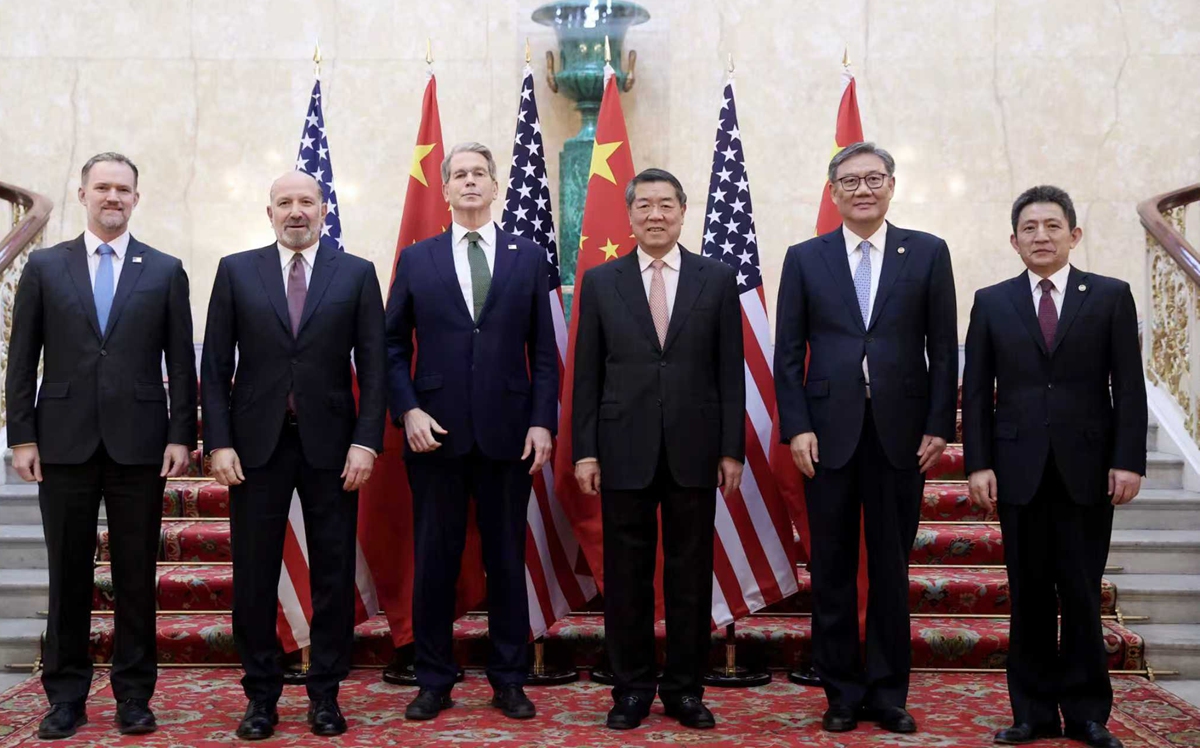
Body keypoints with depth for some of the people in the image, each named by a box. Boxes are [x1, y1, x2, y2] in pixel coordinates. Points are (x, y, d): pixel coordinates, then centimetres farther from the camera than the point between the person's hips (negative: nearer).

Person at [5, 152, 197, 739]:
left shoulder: (165, 271, 6)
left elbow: (181, 362, 4)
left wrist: (181, 435, -3)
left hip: (138, 443, 0)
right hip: (65, 443, 1)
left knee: (136, 576, 5)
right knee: (68, 576, 7)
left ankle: (133, 695, 15)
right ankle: (66, 696, 17)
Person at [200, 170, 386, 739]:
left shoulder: (356, 274, 5)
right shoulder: (236, 271, 6)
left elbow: (372, 367, 1)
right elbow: (215, 366, 4)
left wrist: (366, 441, -8)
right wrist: (218, 442, -4)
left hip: (330, 443, 0)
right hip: (257, 442, 1)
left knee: (333, 572, 5)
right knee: (254, 575, 5)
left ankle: (325, 693, 17)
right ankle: (261, 694, 18)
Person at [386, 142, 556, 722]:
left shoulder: (528, 257, 7)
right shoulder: (416, 259, 8)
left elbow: (543, 350, 5)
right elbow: (394, 346, 7)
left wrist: (543, 422, -3)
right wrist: (408, 410, -7)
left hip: (508, 433, 0)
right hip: (436, 432, 0)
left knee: (506, 559, 7)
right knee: (435, 560, 6)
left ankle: (509, 680, 18)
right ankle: (434, 681, 18)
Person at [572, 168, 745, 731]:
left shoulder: (717, 279, 5)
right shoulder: (600, 281, 5)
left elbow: (730, 372, 4)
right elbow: (586, 374, 4)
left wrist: (732, 450, -1)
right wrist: (584, 451, -1)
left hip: (693, 451, 0)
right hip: (625, 452, 0)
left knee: (690, 576, 7)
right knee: (626, 577, 6)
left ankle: (684, 689, 19)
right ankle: (631, 689, 18)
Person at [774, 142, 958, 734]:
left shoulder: (927, 253, 5)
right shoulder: (804, 258, 6)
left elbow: (943, 348, 3)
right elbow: (788, 352, 4)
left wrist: (939, 427, -3)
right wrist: (796, 427, -6)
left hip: (901, 434, 0)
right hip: (829, 433, 0)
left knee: (891, 570, 8)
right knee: (832, 572, 6)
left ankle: (887, 693, 19)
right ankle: (842, 692, 18)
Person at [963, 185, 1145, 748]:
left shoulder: (1111, 296, 5)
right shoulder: (991, 302, 7)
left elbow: (1129, 386, 1)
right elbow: (977, 391, 5)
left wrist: (1128, 461, -7)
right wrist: (978, 464, -3)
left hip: (1087, 468, -1)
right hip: (1020, 469, 1)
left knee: (1082, 595, 4)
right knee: (1029, 595, 6)